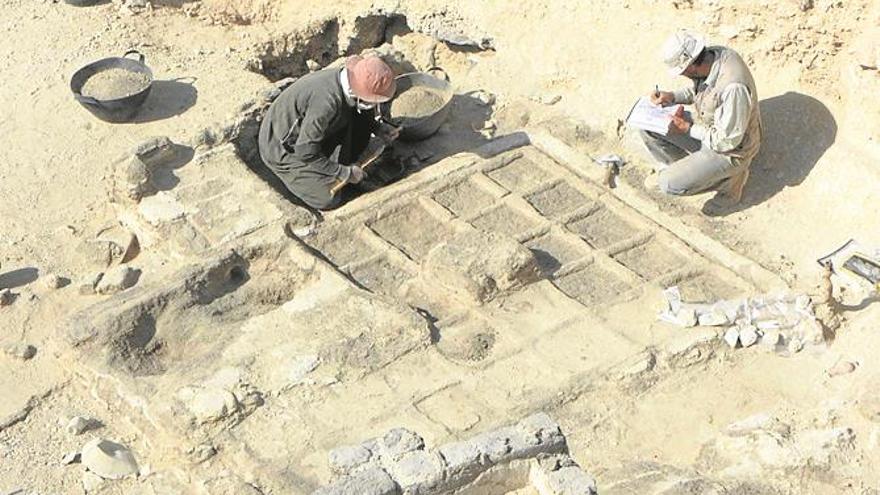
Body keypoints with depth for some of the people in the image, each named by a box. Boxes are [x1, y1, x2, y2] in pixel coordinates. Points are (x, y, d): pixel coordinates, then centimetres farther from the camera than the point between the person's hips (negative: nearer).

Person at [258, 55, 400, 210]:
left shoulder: (344, 77, -13)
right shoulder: (327, 102, -38)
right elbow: (305, 152, -31)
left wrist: (377, 127, -2)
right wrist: (343, 172, -22)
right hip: (283, 150, -8)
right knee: (329, 199, -14)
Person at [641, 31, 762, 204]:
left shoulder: (734, 87, -39)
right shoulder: (710, 55, -13)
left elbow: (727, 141, -28)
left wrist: (688, 129, -20)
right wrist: (673, 96, -6)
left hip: (729, 150, -8)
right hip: (705, 126, 8)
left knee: (668, 184, -18)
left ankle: (727, 174, 3)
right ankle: (673, 166, 17)